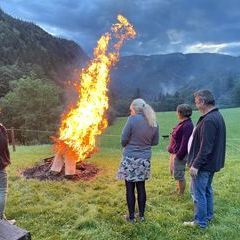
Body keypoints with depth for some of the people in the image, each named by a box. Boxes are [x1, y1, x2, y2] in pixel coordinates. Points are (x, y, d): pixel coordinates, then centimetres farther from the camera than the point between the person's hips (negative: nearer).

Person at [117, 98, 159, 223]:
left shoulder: (132, 119, -14)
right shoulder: (153, 122, 2)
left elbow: (124, 139, -11)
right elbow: (155, 142, 9)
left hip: (130, 158, -5)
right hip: (145, 159, 5)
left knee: (130, 188, 7)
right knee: (141, 187, 17)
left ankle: (131, 217, 19)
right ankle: (141, 215, 28)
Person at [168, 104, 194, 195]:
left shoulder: (187, 125, -21)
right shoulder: (182, 123, 9)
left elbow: (185, 143, -25)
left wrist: (179, 155, -23)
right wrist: (172, 152, 15)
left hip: (180, 154, -10)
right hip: (174, 153, 10)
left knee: (179, 175, 1)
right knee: (174, 173, 22)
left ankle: (181, 193, 18)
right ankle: (178, 190, 39)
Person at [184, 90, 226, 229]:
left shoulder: (208, 120, -24)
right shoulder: (217, 116, 9)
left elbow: (205, 147, -26)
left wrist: (196, 165, -22)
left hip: (204, 164, -10)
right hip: (212, 163, 10)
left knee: (198, 193, 2)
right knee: (207, 190, 21)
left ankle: (201, 222, 14)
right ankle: (208, 216, 34)